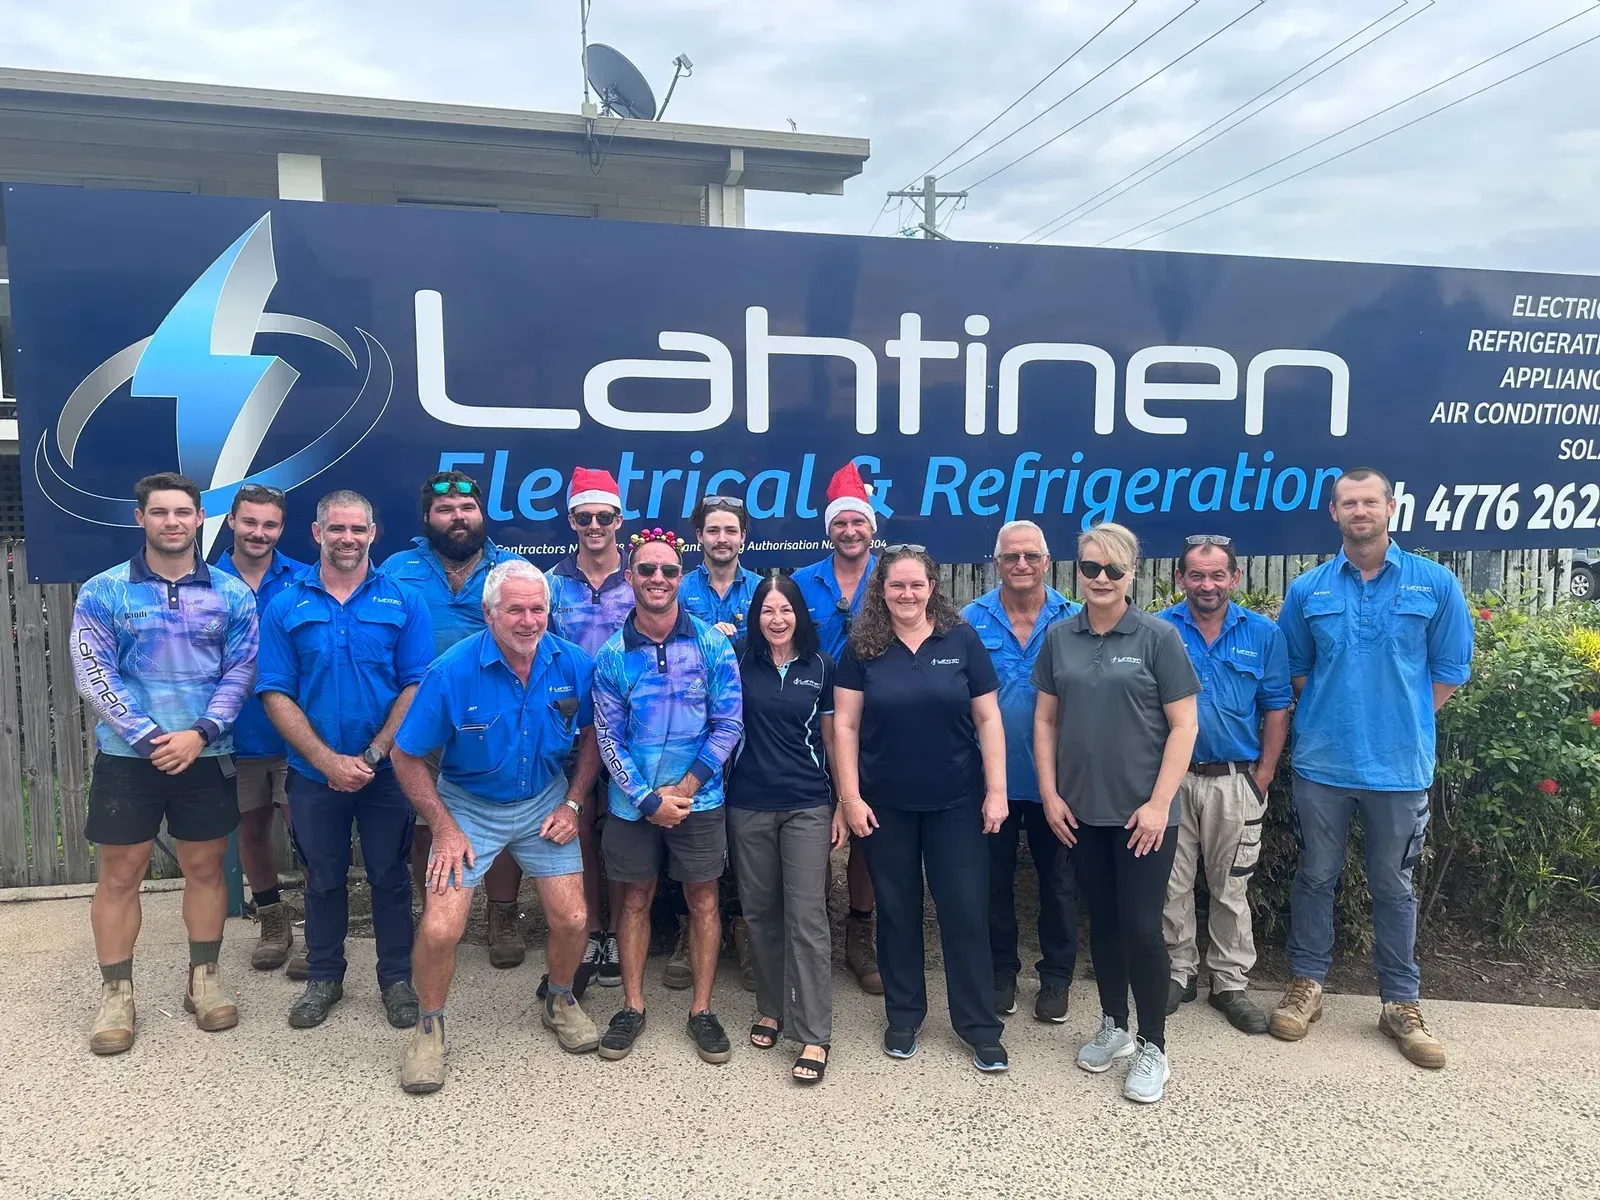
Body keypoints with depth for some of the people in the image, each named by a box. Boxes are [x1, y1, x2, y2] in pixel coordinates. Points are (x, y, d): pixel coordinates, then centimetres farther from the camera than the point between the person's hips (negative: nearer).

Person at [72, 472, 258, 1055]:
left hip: (207, 756, 1)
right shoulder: (102, 592, -1)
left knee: (205, 867, 10)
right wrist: (151, 737, -15)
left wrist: (199, 733, -14)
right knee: (119, 875, 5)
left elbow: (240, 672, -1)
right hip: (127, 756, -1)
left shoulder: (232, 594, 2)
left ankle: (204, 979, 24)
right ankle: (116, 993, 19)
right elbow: (93, 675, -7)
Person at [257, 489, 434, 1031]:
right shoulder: (286, 606, 0)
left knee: (390, 877, 10)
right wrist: (328, 761, -14)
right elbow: (276, 694, -4)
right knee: (323, 879, 16)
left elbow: (417, 686, -7)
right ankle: (323, 977, 34)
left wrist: (371, 756, -15)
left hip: (386, 771, -1)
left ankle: (397, 978, 27)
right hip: (314, 774, 1)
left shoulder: (404, 602, -3)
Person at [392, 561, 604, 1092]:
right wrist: (445, 828, -15)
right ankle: (429, 1025, 19)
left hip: (545, 802, 2)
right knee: (439, 929, -11)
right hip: (468, 806, -2)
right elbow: (407, 757, -12)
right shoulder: (452, 671, -22)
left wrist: (572, 803, -4)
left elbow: (591, 734, 4)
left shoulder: (574, 665, -14)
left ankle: (560, 1000, 33)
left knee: (572, 920, 0)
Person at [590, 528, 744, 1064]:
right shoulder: (612, 654, -4)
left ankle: (702, 1010, 23)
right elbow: (608, 737, -3)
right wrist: (647, 799, -11)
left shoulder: (712, 645, -6)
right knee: (636, 900, 13)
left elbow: (728, 724, -6)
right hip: (633, 803, 1)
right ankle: (632, 1007, 28)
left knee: (703, 901, 9)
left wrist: (685, 788, -12)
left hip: (698, 800, 0)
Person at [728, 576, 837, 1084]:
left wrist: (843, 804, 5)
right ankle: (770, 1009, 29)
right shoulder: (738, 661, 2)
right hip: (748, 807, 1)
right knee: (760, 912, 11)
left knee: (807, 917, -4)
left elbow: (831, 740, 7)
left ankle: (814, 1036, 3)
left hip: (807, 806, -1)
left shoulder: (820, 668, 3)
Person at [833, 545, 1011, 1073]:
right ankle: (903, 1017, 29)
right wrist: (850, 797, -7)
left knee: (966, 910, 4)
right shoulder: (863, 646, -3)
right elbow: (845, 725, -2)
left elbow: (987, 718, -1)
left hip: (955, 802, 0)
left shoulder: (962, 639, -3)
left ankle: (981, 1027, 19)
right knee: (896, 910, 12)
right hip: (886, 805, 1)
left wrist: (997, 790, -5)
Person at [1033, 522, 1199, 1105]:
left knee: (1141, 927, -1)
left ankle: (1152, 1048, 17)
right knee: (1102, 920, 15)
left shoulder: (1158, 637, -6)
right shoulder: (1060, 637, 4)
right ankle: (1113, 1027, 33)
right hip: (1081, 811, 4)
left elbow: (1183, 726, -7)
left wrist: (1159, 803, -12)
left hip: (1142, 813, -3)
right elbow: (1045, 720, 8)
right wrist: (1050, 795, 1)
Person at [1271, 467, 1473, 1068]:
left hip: (1400, 765, -1)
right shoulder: (1307, 590, 1)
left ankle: (1402, 1003, 25)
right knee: (1315, 877, 11)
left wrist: (1402, 721, 0)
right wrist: (1332, 714, 4)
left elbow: (1451, 669, 3)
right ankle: (1306, 984, 25)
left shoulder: (1435, 584, -3)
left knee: (1393, 886, 11)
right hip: (1322, 762, 1)